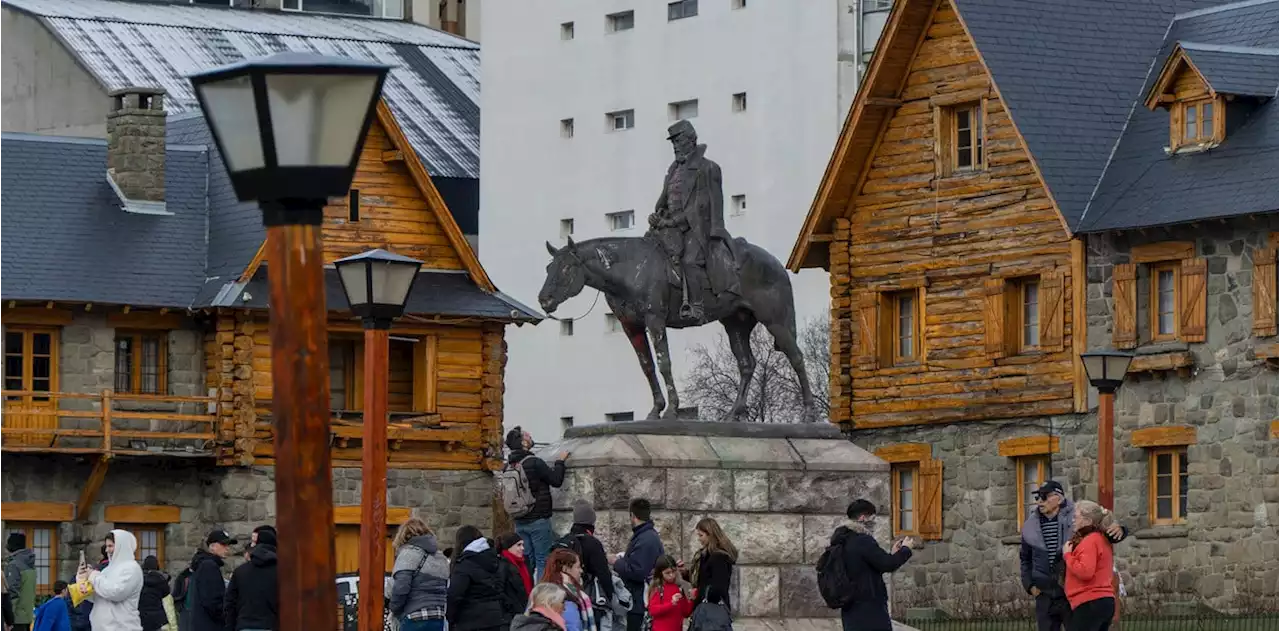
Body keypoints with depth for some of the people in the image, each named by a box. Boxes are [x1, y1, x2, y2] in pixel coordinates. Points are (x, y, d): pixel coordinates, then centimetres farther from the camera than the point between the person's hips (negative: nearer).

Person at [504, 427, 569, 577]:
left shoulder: (509, 466, 6)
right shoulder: (534, 463, -16)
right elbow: (556, 480, -11)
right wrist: (560, 461, 5)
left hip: (520, 521, 7)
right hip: (538, 519, -7)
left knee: (526, 561, 11)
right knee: (543, 561, -3)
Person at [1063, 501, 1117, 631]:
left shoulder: (1090, 542, -11)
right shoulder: (1101, 540, 20)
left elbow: (1085, 572, -22)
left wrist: (1067, 555, -10)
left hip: (1090, 604, -10)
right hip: (1105, 601, 10)